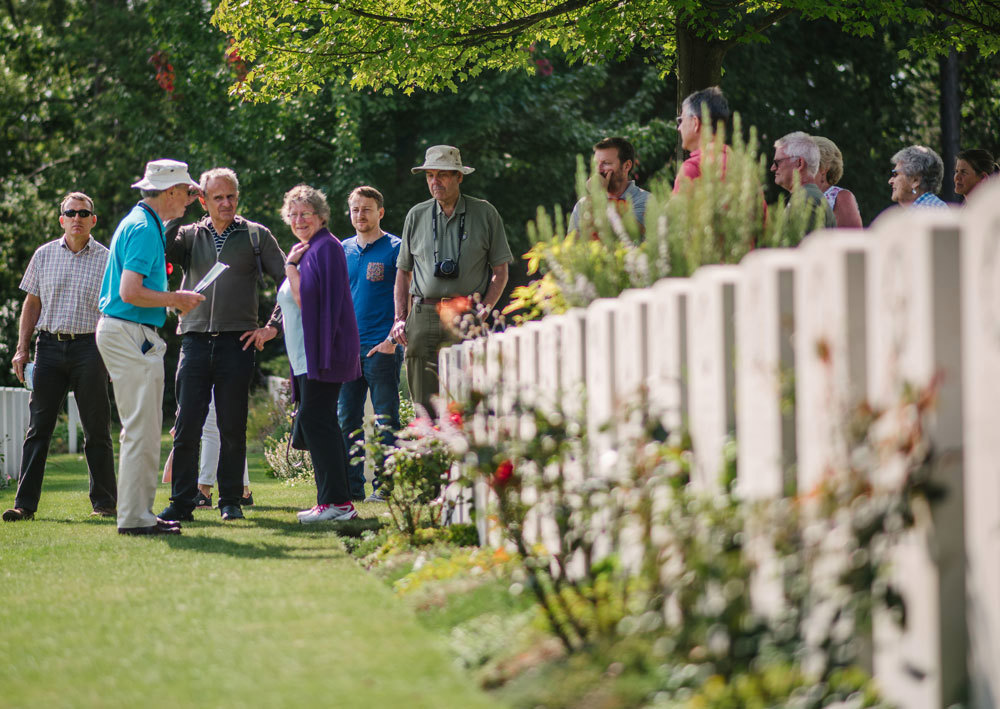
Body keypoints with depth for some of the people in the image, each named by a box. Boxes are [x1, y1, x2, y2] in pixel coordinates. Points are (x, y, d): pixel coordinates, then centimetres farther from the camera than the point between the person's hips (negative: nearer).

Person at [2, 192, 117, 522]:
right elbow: (32, 304, 14)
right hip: (49, 344, 2)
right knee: (38, 427, -1)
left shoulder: (106, 260, 4)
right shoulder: (44, 255, 9)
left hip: (89, 347, -1)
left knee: (97, 429, 2)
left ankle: (104, 502, 10)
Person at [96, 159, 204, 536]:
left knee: (141, 429, 14)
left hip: (127, 334, 11)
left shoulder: (143, 222, 17)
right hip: (131, 335, -11)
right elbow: (130, 293, -23)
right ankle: (134, 517, -7)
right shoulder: (144, 229, -16)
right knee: (141, 430, -9)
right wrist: (175, 300, -12)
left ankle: (138, 512, 18)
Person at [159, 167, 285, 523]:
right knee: (186, 427, -2)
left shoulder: (256, 235, 7)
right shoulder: (189, 235, 12)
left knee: (233, 428, 2)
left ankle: (231, 502, 10)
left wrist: (273, 326, 1)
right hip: (195, 341, 1)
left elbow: (288, 281, 8)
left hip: (237, 343, -1)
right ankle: (181, 502, 2)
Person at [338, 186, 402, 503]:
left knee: (385, 419, -3)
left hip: (382, 347, -5)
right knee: (348, 420, 6)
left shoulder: (394, 249, -1)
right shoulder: (342, 251, 14)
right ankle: (351, 485, 10)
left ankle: (384, 485, -1)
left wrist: (393, 338, -14)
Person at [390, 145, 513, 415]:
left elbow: (500, 271, 7)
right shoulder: (417, 216, 14)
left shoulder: (485, 214, 6)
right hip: (423, 316, 3)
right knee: (424, 403, -2)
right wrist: (400, 318, 9)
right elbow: (403, 271, 20)